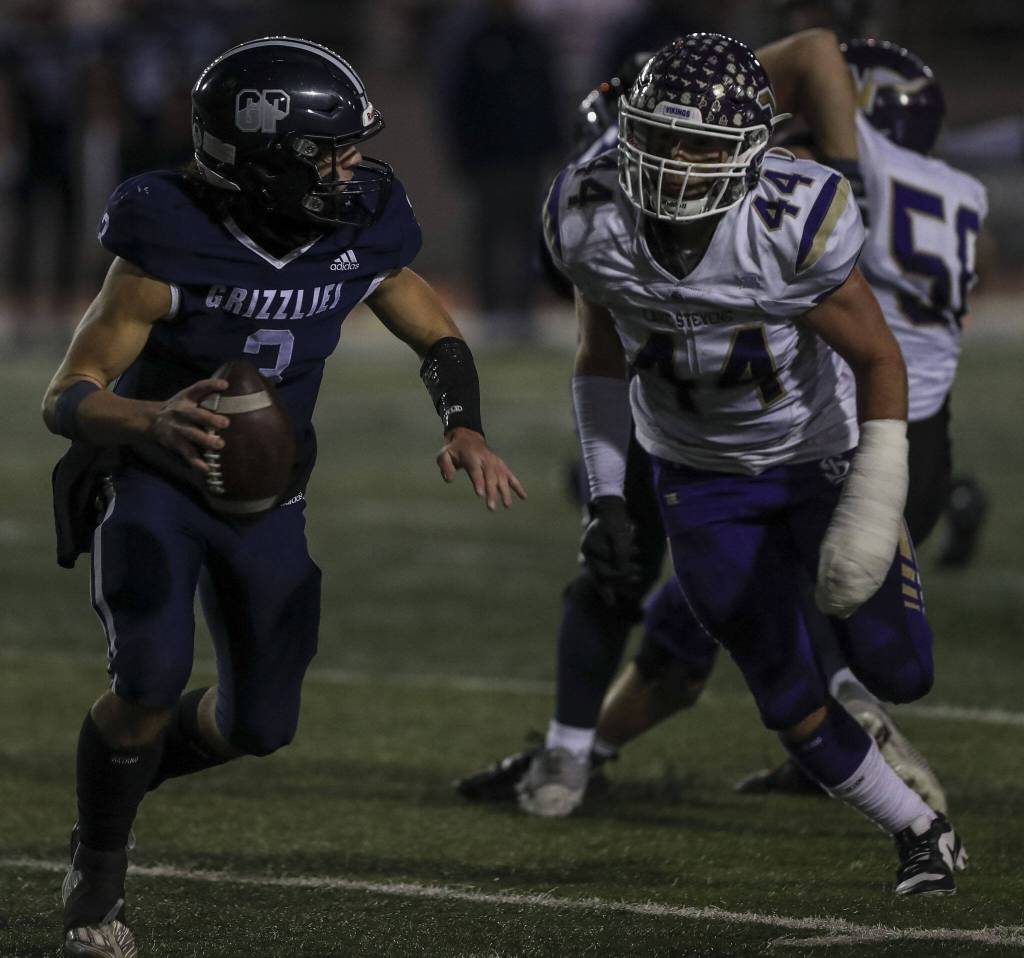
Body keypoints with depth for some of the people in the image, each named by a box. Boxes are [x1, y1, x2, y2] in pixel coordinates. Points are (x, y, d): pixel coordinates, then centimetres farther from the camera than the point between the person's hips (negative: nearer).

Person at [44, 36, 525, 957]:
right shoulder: (170, 249, -28)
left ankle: (119, 774, 36)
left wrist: (464, 429, -17)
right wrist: (153, 421, -48)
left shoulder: (359, 231, -14)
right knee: (151, 679, -25)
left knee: (261, 724, 4)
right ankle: (98, 866, 2)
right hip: (151, 478, -5)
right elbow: (66, 399, -26)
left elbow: (441, 340, 4)